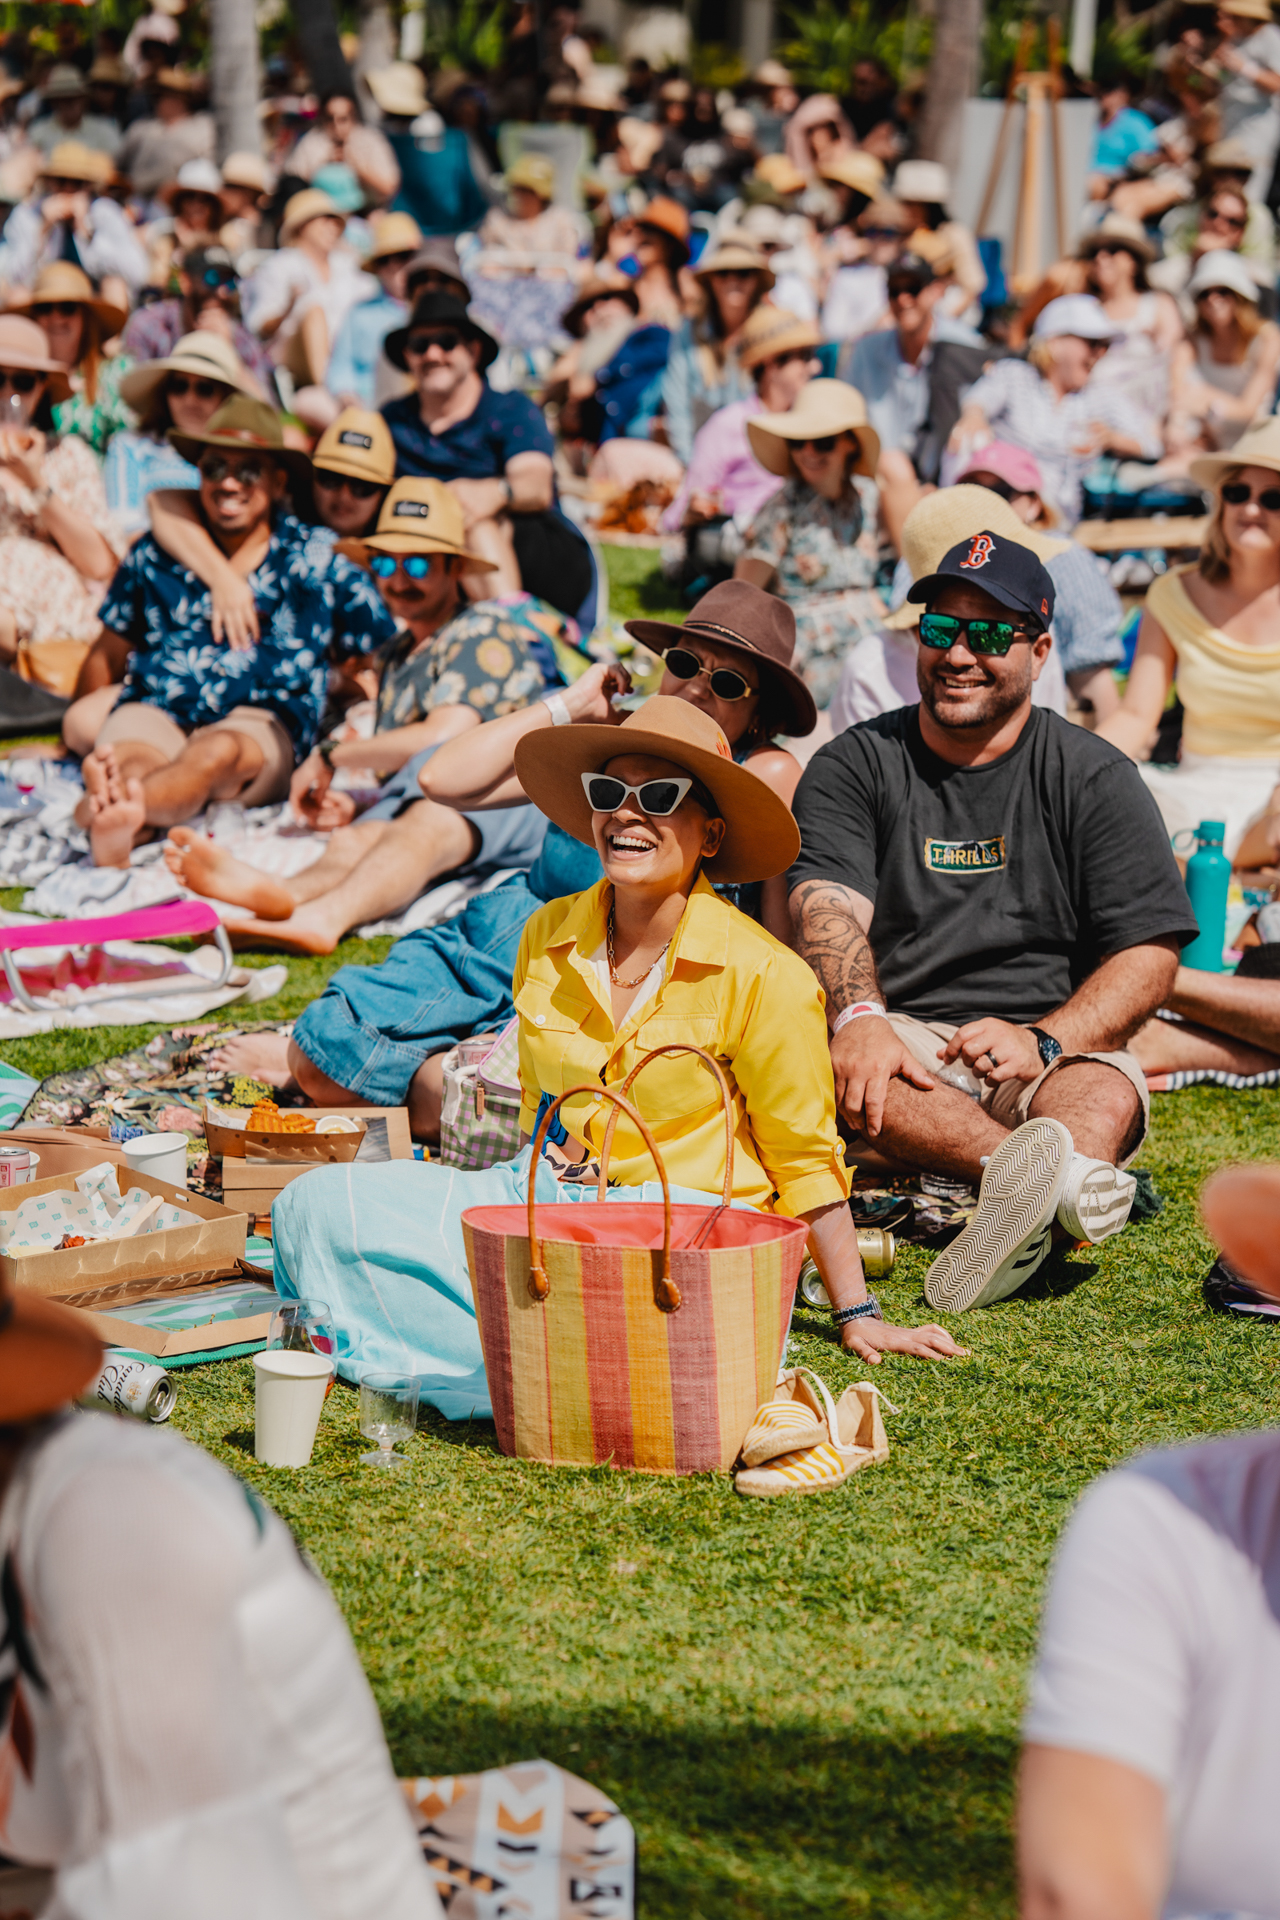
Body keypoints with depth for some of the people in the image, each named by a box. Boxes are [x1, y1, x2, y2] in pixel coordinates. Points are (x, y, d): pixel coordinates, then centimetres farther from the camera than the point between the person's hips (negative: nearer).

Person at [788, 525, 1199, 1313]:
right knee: (833, 1053, -34)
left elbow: (1150, 955, -1)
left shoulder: (1094, 777, 6)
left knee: (1106, 1096, -33)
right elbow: (830, 910, -8)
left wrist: (1043, 1041, -19)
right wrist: (859, 1016, -30)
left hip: (1058, 1046, 0)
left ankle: (1021, 1197, -64)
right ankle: (1054, 1174, -53)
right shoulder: (853, 767, 8)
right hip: (904, 1038, 0)